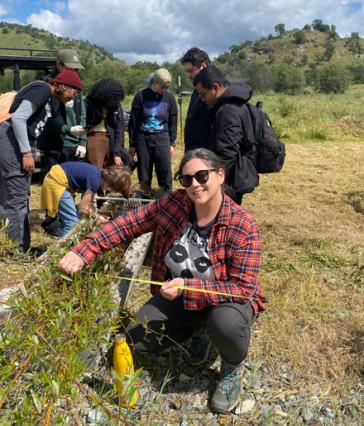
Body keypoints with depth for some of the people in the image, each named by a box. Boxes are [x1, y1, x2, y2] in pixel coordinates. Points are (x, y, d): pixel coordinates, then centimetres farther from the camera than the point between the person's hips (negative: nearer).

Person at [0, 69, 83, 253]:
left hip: (18, 145, 10)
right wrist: (27, 153, -20)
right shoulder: (42, 89, -11)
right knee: (16, 200, -7)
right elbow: (17, 118, -21)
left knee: (20, 199, 13)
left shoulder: (47, 96, 19)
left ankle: (22, 247, 22)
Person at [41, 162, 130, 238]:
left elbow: (87, 202, 11)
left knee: (68, 217, 18)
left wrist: (96, 215, 4)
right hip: (57, 182, -10)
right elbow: (82, 206, -13)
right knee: (72, 220, -6)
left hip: (56, 178, 10)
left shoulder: (98, 174, 4)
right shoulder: (96, 181, -22)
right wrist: (97, 216, -1)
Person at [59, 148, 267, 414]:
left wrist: (187, 288, -34)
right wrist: (83, 252, -20)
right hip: (176, 295, 4)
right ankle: (193, 328, 21)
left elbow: (243, 287, -25)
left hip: (227, 300, -4)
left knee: (226, 322, -38)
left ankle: (232, 369, 0)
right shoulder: (173, 204, -15)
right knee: (136, 338, -7)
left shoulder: (243, 226, -26)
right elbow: (127, 224, -10)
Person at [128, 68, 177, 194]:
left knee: (165, 170, -4)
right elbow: (133, 121, 1)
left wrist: (172, 143, 6)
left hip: (162, 138, 1)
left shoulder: (170, 98, 2)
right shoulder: (141, 96, -3)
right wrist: (132, 144, 1)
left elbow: (173, 122, 9)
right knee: (144, 171, 6)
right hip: (143, 138, 0)